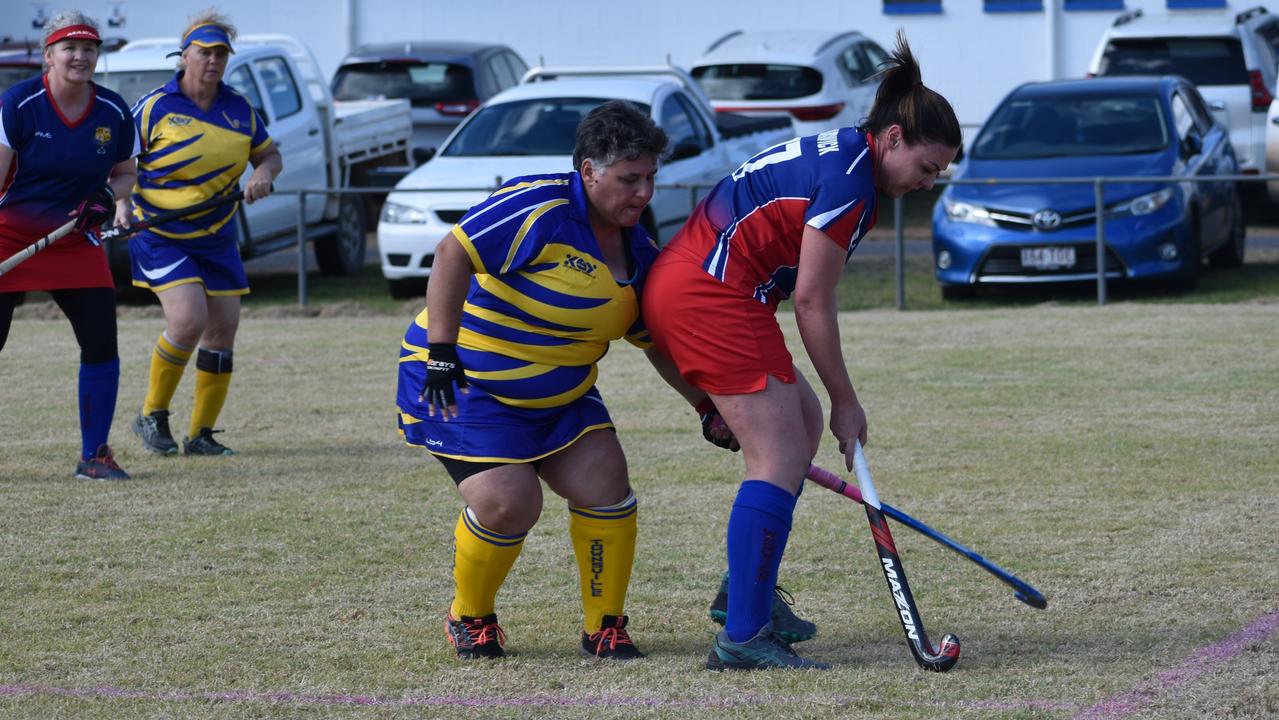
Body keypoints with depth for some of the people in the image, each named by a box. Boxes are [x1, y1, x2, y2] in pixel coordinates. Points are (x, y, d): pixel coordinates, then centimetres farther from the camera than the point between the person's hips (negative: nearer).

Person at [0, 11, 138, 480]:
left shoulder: (113, 112, -1)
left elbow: (125, 171, 13)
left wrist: (116, 199, -9)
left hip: (75, 241, 3)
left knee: (101, 344, -5)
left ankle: (94, 455, 7)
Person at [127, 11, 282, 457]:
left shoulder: (239, 110, 4)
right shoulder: (154, 108, -9)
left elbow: (269, 154, 16)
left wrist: (264, 173, -7)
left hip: (217, 237, 5)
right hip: (159, 235, -5)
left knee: (224, 328, 1)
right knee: (189, 320, -20)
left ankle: (201, 434, 14)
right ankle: (152, 416, 1)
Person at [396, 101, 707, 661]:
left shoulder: (637, 251, 2)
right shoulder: (542, 210, -25)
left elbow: (659, 341, 14)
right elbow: (453, 254, -31)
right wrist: (441, 351, -37)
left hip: (562, 393, 7)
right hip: (463, 384, -7)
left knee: (605, 484, -9)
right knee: (507, 503, -20)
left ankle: (605, 626, 8)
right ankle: (469, 617, 9)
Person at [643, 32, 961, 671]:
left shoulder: (835, 152, 18)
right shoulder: (849, 181, -14)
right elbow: (812, 303, -13)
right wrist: (846, 401, -6)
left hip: (680, 283, 11)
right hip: (711, 297, -11)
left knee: (803, 423, 18)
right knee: (779, 461, -11)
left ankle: (749, 592, 23)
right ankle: (742, 639, -15)